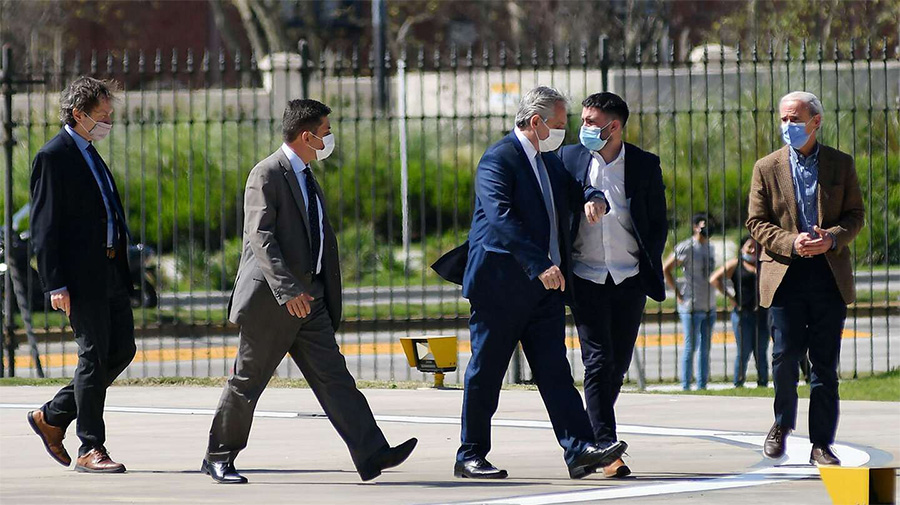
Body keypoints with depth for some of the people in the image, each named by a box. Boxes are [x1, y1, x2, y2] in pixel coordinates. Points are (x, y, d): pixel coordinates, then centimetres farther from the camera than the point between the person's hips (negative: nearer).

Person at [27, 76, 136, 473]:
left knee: (121, 350, 10)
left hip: (111, 273, 9)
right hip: (82, 276, -9)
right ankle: (90, 450, 1)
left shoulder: (90, 155, 18)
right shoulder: (53, 157, -9)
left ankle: (53, 417, 21)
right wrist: (56, 285, -18)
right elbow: (43, 228, -12)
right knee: (94, 357, -6)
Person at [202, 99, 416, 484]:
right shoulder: (267, 175, -12)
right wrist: (288, 290, -29)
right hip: (270, 300, -8)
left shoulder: (306, 178, 17)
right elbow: (260, 238, -22)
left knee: (333, 377, -2)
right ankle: (218, 458, 15)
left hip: (308, 298, 8)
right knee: (247, 382, 2)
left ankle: (371, 455, -11)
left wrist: (328, 296, 23)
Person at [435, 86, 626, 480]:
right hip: (501, 284, -8)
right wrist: (540, 265, -31)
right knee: (486, 373, 1)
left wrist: (593, 198, 0)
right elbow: (502, 216, -24)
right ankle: (470, 456, 9)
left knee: (555, 371, -1)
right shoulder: (498, 160, -12)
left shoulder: (550, 163, 16)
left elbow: (576, 193, 27)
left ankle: (579, 450, -9)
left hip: (545, 286, 8)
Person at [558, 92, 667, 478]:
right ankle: (607, 449, -15)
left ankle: (590, 436, 23)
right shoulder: (570, 158, 3)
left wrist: (649, 267, 0)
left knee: (618, 363, 6)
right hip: (586, 276, -1)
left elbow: (658, 224, 7)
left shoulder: (645, 165, 2)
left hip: (630, 279, 1)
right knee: (598, 361, -11)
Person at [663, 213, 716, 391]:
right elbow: (665, 269, -9)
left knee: (705, 348, 8)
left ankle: (702, 385, 12)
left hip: (709, 307, 7)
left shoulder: (710, 248, 15)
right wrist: (678, 294, -10)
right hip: (692, 307, -7)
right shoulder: (687, 248, -8)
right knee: (691, 347, -5)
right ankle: (686, 386, -1)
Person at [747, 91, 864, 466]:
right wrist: (791, 243, -13)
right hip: (785, 274, -1)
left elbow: (855, 214, 9)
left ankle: (821, 444, 6)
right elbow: (756, 222, 4)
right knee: (785, 353, -9)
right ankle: (782, 424, 17)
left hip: (830, 275, 1)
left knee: (825, 362, 1)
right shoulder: (767, 168, 6)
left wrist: (833, 238, -12)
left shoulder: (841, 165, 8)